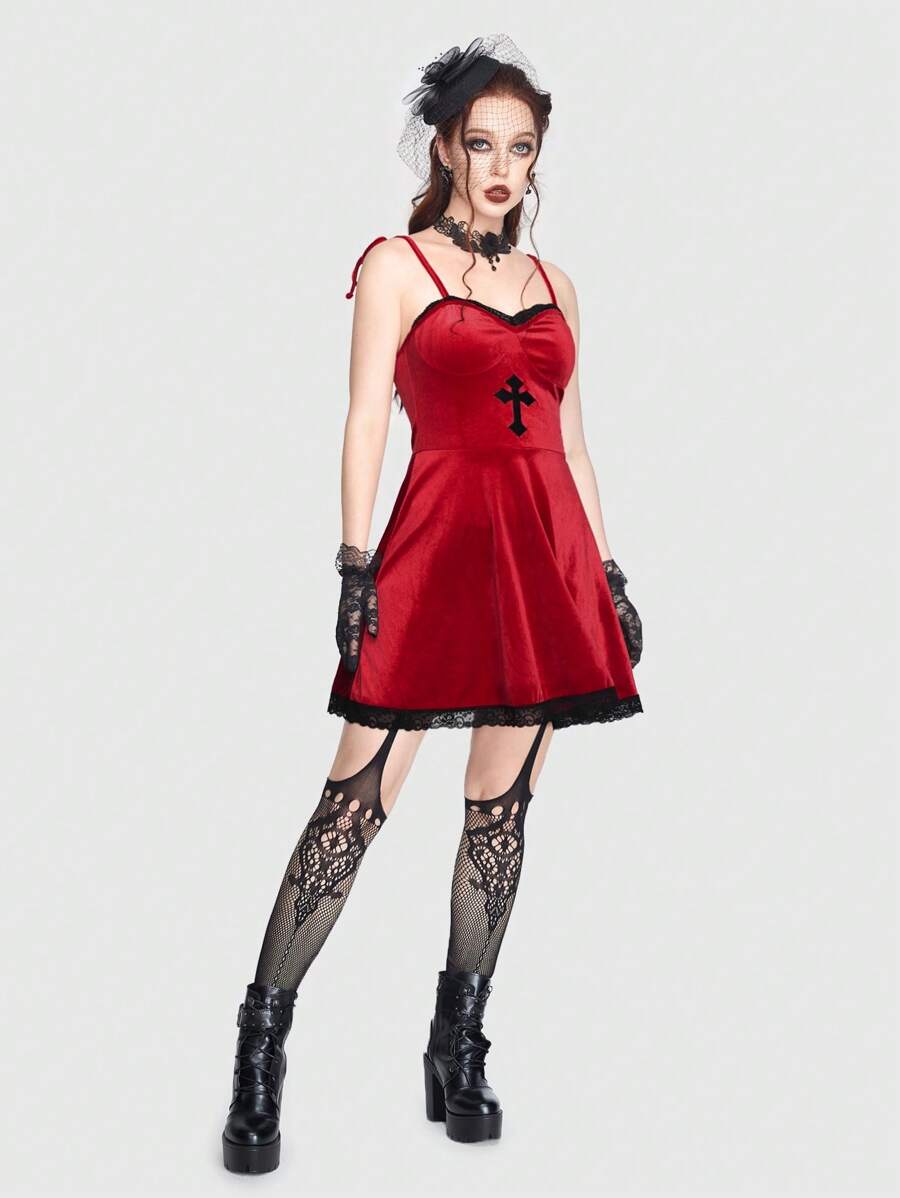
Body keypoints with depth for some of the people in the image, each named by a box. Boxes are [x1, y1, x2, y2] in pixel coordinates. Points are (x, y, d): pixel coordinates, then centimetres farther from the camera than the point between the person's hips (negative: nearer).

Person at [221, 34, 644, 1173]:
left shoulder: (553, 285, 19)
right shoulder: (397, 264, 5)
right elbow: (366, 420, -3)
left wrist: (608, 574, 14)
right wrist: (356, 560, -13)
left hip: (547, 549, 5)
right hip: (437, 539, -5)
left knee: (502, 802, 6)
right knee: (359, 799, -9)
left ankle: (459, 1051, 18)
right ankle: (260, 1053, 1)